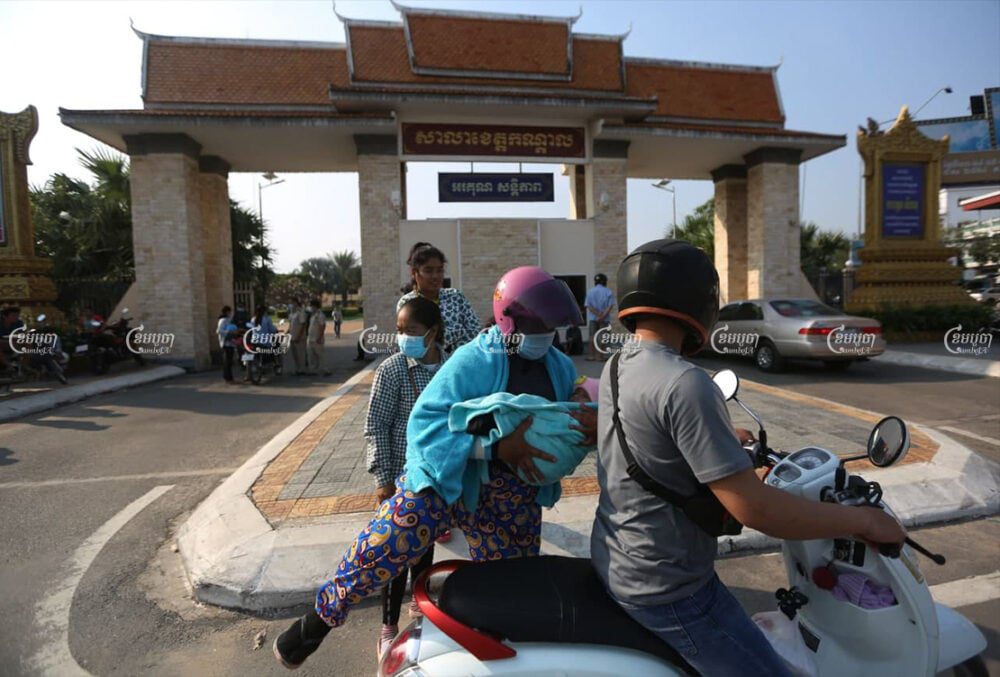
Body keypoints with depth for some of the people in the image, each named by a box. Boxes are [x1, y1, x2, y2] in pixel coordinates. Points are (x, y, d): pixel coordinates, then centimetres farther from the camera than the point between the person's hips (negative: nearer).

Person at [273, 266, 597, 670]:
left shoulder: (560, 367, 3)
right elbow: (425, 424, -22)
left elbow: (570, 420, 12)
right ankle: (324, 615, 18)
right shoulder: (474, 361, -17)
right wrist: (498, 446, -34)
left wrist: (589, 425, -14)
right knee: (379, 550, -14)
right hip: (444, 481, -5)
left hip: (512, 505, 5)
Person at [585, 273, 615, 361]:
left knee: (593, 337, 5)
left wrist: (598, 314, -11)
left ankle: (592, 355, 5)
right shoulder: (608, 292, -1)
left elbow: (588, 306, -6)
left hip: (593, 318, 1)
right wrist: (603, 315, -14)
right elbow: (610, 306, -10)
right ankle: (601, 356, 3)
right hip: (605, 319, -1)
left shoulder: (590, 291, 3)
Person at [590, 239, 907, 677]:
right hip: (667, 591, -9)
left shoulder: (615, 369, 0)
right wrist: (862, 520, -13)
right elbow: (752, 507, -28)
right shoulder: (684, 384, -29)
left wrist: (729, 444, 29)